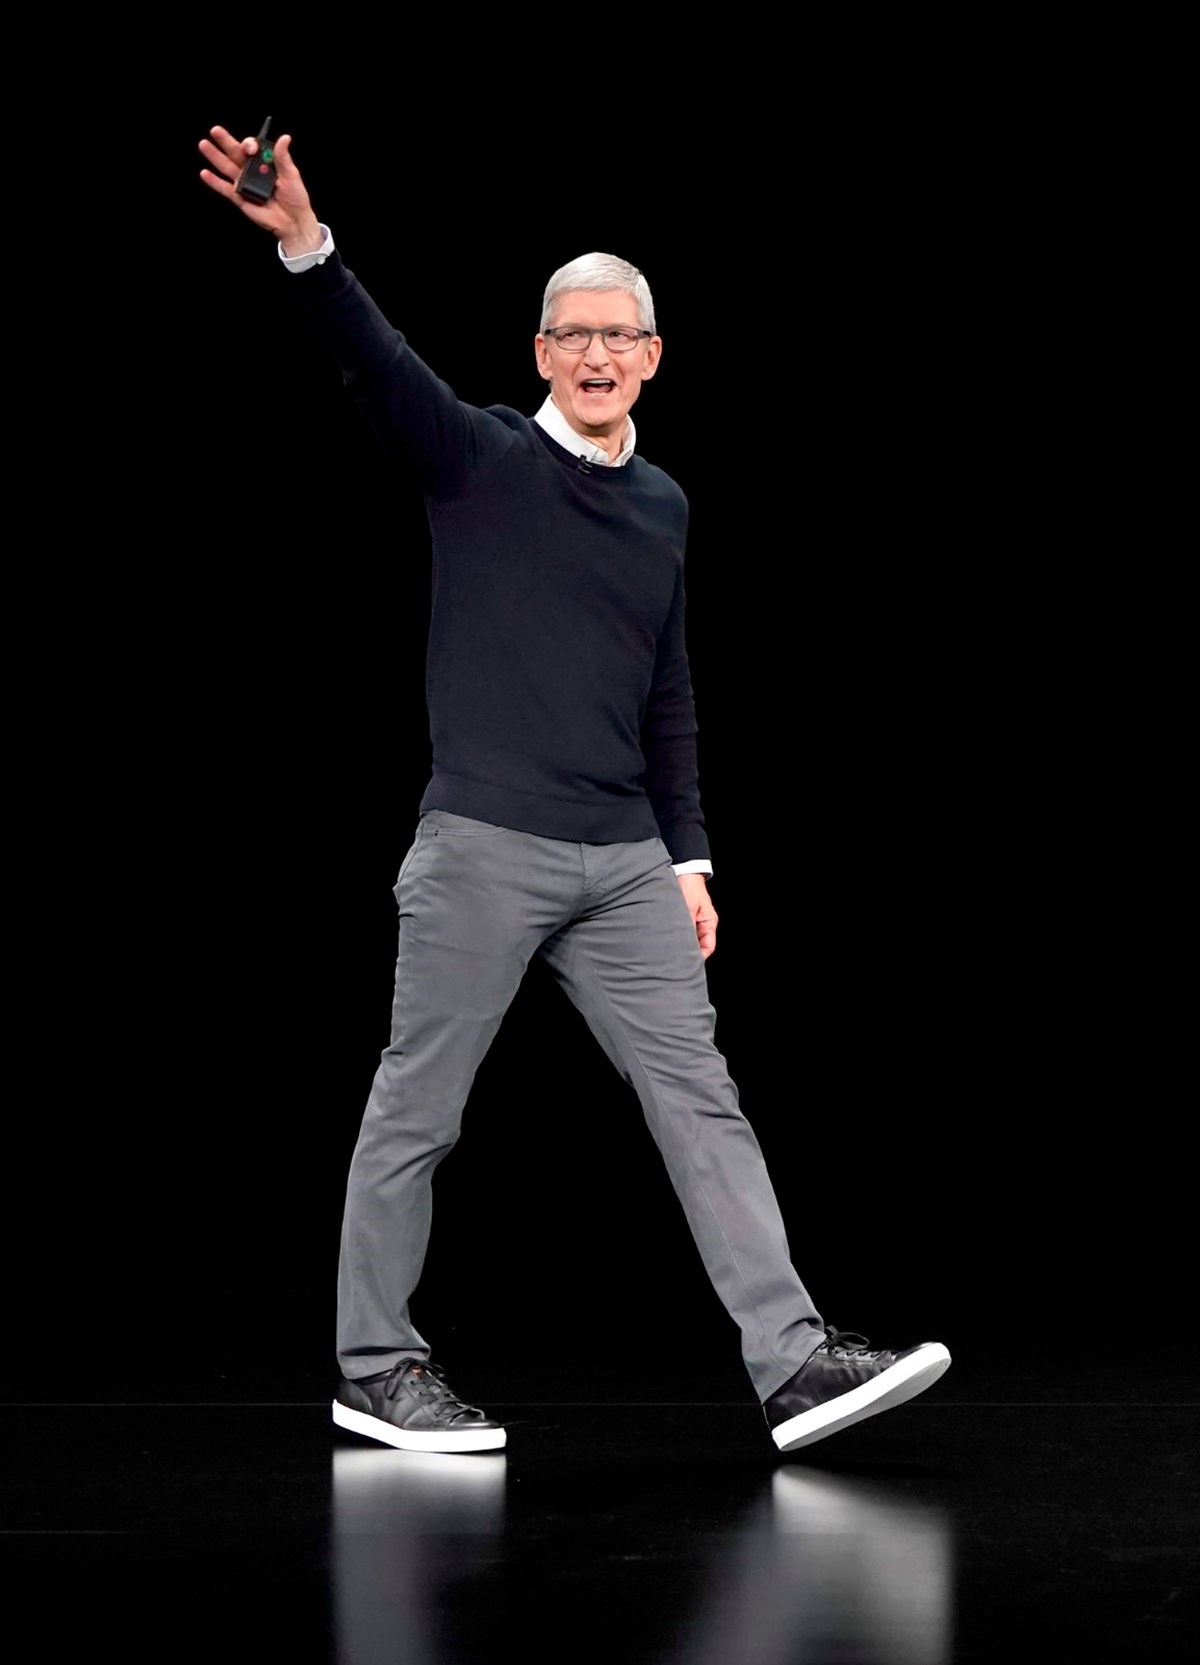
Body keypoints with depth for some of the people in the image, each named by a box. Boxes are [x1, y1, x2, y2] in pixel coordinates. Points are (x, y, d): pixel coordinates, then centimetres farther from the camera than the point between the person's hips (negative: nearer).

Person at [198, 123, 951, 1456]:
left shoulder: (664, 506, 15)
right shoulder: (477, 458, 0)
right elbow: (372, 360, -17)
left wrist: (687, 859, 16)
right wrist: (304, 243, -34)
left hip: (623, 860, 5)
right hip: (482, 848, -5)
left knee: (699, 1095, 0)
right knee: (419, 1107, 3)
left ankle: (789, 1357, -1)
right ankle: (375, 1367, 14)